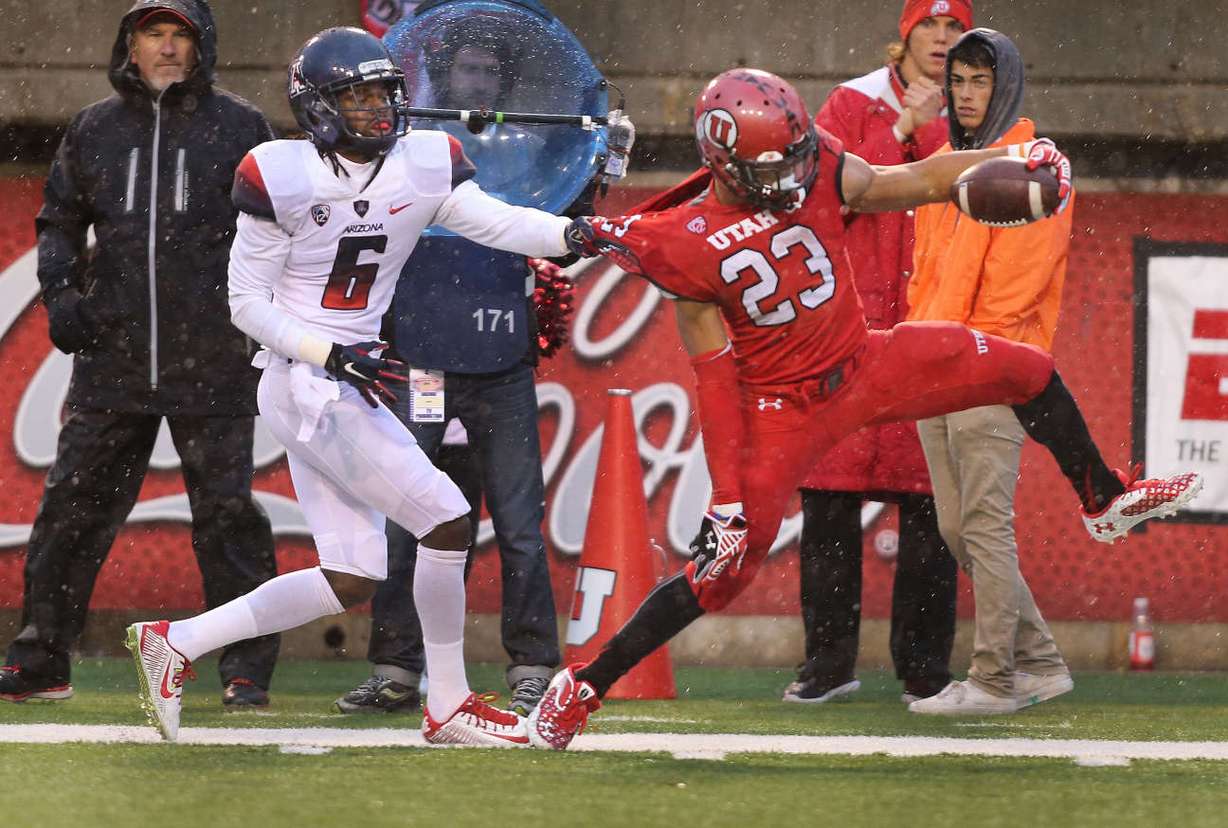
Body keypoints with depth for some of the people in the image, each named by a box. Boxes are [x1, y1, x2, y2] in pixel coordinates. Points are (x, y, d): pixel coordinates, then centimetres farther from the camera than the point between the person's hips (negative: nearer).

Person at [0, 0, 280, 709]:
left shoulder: (239, 128, 4)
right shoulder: (95, 130, 11)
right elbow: (61, 219, 20)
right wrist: (61, 292, 4)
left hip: (212, 364, -3)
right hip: (114, 353, 3)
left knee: (226, 514, -1)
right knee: (72, 509, 2)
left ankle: (247, 670, 5)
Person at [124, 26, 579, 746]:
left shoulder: (423, 165, 2)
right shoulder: (280, 178, -12)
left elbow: (499, 223, -12)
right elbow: (248, 304, -8)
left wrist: (576, 233, -31)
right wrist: (335, 356, -18)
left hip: (348, 387, 7)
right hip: (305, 383, -7)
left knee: (352, 582, 8)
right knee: (448, 521, -10)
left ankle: (174, 643, 16)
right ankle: (449, 707, 3)